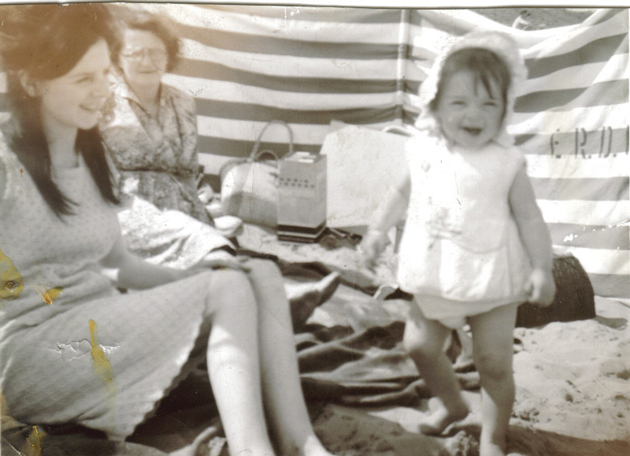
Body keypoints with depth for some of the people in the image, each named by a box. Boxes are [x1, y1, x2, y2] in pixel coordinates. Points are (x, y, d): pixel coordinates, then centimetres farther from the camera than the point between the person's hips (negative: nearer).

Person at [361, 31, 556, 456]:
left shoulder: (506, 163, -13)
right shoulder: (426, 152, -3)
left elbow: (529, 218, -9)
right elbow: (405, 193, 14)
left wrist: (542, 267, -16)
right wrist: (379, 229, 12)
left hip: (492, 279, -4)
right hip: (436, 280, 5)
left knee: (494, 363, 1)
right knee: (420, 345, 16)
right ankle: (452, 404, 43)